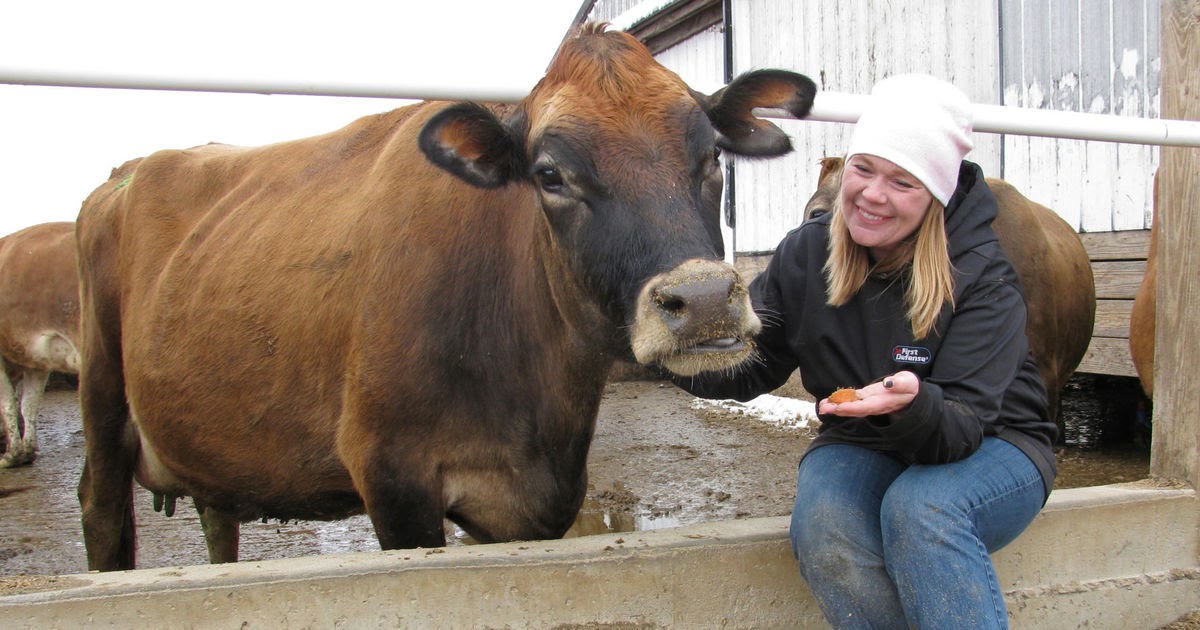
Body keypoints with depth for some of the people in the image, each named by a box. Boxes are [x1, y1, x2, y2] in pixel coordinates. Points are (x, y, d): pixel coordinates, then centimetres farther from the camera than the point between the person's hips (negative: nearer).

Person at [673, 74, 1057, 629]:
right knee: (822, 530, -30)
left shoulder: (983, 278, -19)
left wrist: (915, 405, -49)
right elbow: (747, 367, -5)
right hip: (862, 448, 3)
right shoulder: (806, 253, -8)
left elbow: (963, 427, -25)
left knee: (920, 507, -36)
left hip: (990, 449, -2)